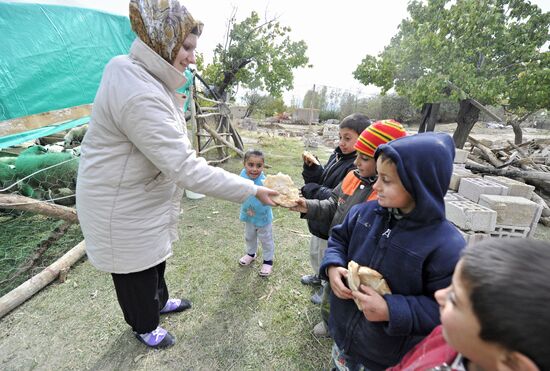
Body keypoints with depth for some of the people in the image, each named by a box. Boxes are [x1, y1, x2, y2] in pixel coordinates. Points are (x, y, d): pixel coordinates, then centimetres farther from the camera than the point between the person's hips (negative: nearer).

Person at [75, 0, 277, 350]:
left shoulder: (135, 73, 1)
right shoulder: (140, 96, -33)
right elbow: (189, 170, -36)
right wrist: (252, 190, -31)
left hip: (144, 195, 9)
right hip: (123, 207, -9)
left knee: (155, 256, 27)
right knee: (136, 268, 15)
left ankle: (159, 301, 54)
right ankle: (145, 327, 44)